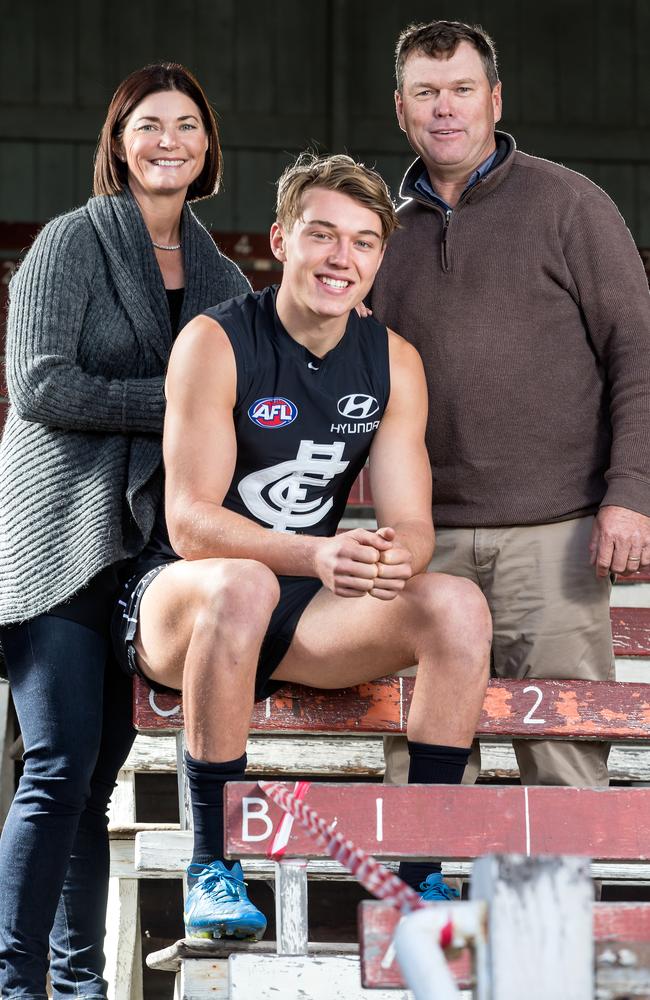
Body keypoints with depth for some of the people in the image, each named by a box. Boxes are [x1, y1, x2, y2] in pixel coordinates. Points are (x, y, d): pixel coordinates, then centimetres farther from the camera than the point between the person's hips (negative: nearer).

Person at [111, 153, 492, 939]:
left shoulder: (392, 363, 1)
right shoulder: (216, 342, -14)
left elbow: (411, 523, -3)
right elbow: (189, 521, -21)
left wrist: (396, 558, -30)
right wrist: (315, 556, -38)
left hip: (305, 613, 5)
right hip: (172, 603, -5)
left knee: (459, 605, -19)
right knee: (241, 585, -39)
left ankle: (417, 869, -15)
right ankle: (212, 869, -29)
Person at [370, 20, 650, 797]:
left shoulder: (566, 205, 2)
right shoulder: (390, 231, 15)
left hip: (552, 530, -4)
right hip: (428, 538, 4)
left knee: (561, 753, -4)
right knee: (419, 753, 2)